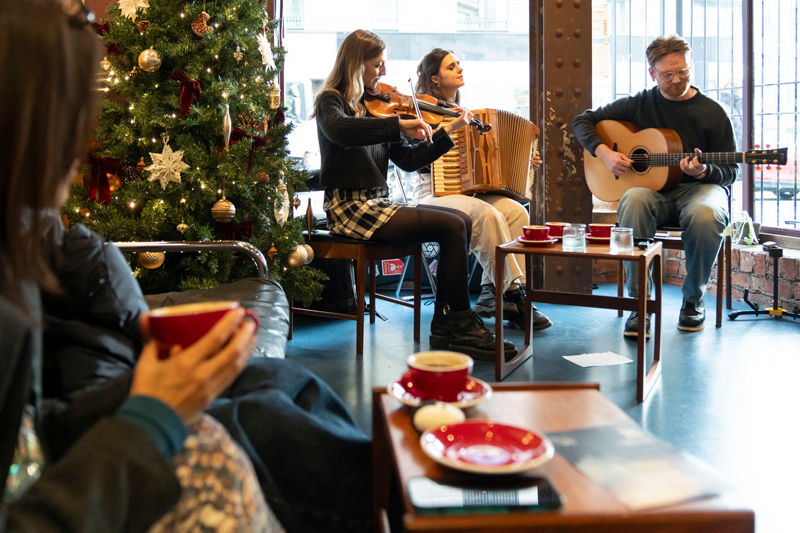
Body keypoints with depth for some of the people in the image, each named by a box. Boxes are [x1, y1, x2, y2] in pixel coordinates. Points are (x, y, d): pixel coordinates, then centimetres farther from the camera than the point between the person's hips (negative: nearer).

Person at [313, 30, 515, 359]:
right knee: (451, 226, -19)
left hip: (377, 204, 8)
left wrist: (447, 132, 9)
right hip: (350, 207, -8)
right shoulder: (331, 101, -3)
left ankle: (445, 325, -8)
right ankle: (460, 324, -9)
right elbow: (341, 130, -30)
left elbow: (408, 160, 16)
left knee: (462, 221, -7)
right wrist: (399, 125, -32)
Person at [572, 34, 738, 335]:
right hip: (653, 188, 1)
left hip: (699, 187, -1)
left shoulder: (712, 113, 2)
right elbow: (583, 121, 11)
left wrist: (704, 171, -20)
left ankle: (693, 299, -11)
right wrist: (603, 153, -7)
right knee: (633, 201, -36)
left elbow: (730, 172, 4)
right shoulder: (639, 104, 7)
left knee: (705, 214, -38)